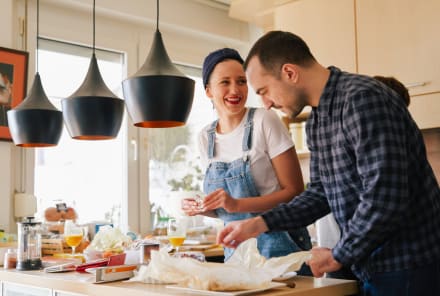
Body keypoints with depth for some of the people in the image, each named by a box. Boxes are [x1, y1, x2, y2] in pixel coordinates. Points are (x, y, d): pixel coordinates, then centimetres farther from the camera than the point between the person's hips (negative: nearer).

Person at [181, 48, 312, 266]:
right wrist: (202, 208, -6)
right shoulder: (206, 137, 4)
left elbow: (295, 191, -13)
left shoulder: (264, 121, -12)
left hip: (279, 248, -4)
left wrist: (237, 205, -22)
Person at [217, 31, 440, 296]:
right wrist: (260, 223, 4)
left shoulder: (362, 98, -21)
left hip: (409, 271, -8)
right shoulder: (316, 123, 8)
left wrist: (339, 255, -14)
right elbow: (321, 192, 14)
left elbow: (384, 198, -27)